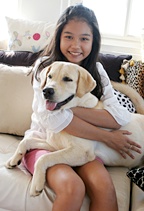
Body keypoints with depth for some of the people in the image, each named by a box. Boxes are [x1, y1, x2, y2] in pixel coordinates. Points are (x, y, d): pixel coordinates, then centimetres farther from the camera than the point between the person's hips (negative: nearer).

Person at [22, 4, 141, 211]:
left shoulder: (96, 70, 3)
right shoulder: (45, 66, -7)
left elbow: (119, 118, -11)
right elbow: (54, 118, -21)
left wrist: (71, 108, -23)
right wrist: (107, 137, -16)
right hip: (44, 141, -2)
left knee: (105, 186, -26)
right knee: (73, 188, -31)